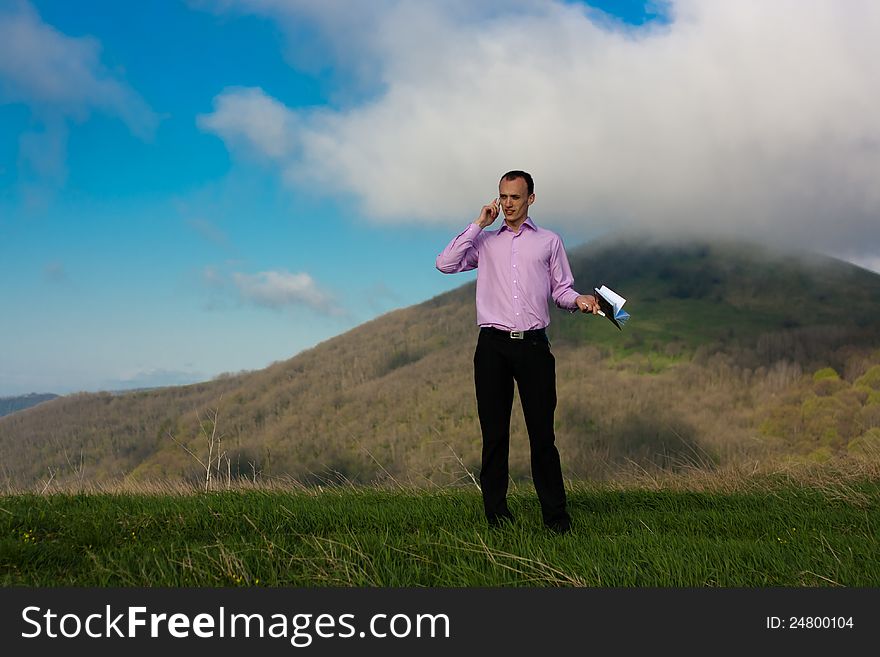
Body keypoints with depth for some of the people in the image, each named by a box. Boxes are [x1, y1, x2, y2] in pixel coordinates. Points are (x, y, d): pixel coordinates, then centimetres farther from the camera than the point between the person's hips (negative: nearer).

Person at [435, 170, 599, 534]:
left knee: (542, 432, -3)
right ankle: (496, 510, 8)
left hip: (533, 344, -1)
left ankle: (555, 514, 3)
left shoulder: (549, 241, 15)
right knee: (494, 432, 2)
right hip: (493, 344, 1)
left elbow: (561, 289, 13)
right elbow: (445, 263, 2)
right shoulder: (484, 241, 16)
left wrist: (578, 300, -9)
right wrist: (478, 225, 3)